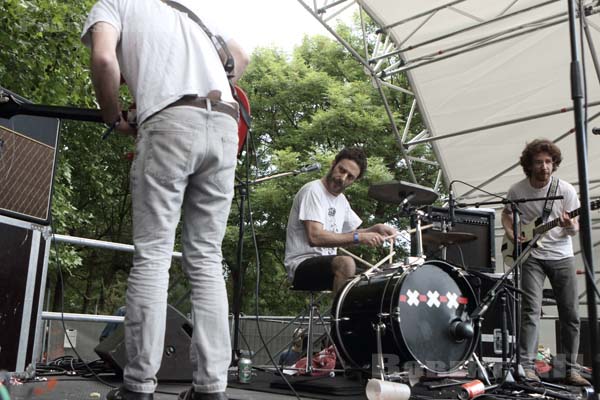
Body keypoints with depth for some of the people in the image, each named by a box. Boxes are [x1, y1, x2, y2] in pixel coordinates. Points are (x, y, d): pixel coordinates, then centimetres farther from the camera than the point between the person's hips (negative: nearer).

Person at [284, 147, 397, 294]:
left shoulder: (341, 200, 13)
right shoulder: (313, 190, -12)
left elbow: (351, 233, 24)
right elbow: (315, 237, -23)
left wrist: (376, 229, 4)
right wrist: (359, 237, -25)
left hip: (328, 264, 9)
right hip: (302, 266, -9)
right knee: (346, 263, -34)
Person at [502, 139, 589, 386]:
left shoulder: (566, 190, -7)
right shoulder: (517, 191, -5)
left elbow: (575, 228, -2)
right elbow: (506, 213, 14)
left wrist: (570, 227, -26)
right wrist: (511, 235, -5)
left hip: (561, 256, 1)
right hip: (532, 256, -1)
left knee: (571, 314, 3)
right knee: (531, 310, -12)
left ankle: (571, 369, 14)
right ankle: (527, 366, -11)